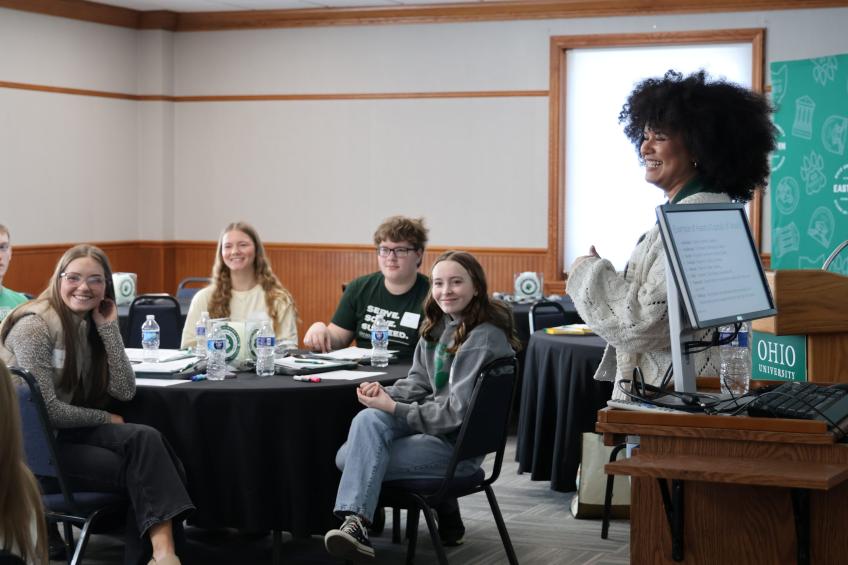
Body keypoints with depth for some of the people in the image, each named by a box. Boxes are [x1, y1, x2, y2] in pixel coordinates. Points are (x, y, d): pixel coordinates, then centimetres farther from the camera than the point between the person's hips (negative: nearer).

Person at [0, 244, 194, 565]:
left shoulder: (90, 326, 8)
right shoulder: (34, 325, -15)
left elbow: (124, 391, -3)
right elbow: (46, 410, -18)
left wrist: (109, 328, -7)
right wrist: (106, 419, -7)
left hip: (66, 431, 7)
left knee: (145, 439, -22)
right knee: (142, 467, -21)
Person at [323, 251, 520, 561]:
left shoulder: (484, 338, -16)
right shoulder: (438, 325, 10)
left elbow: (458, 411, -20)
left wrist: (394, 409, -19)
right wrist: (386, 394, -7)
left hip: (458, 443, -8)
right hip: (430, 423, 8)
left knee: (354, 460, -19)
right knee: (368, 419, -20)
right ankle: (356, 520, -21)